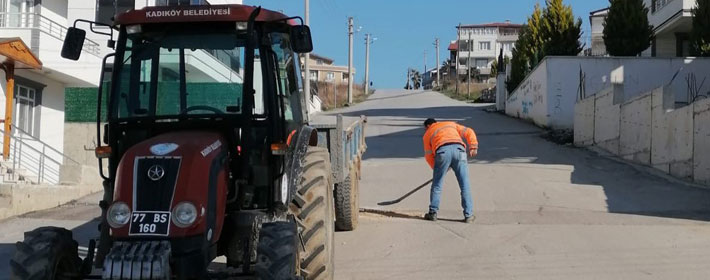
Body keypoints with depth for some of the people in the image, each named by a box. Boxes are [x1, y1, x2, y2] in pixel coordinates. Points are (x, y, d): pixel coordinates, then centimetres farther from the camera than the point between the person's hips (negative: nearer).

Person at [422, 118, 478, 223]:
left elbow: (429, 156, 21)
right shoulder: (451, 124, 35)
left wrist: (436, 169, 28)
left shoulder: (427, 134, 28)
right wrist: (473, 147, 14)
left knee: (437, 184, 12)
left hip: (442, 152, -1)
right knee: (465, 185, 5)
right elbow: (469, 132, 22)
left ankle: (433, 213, 17)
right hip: (458, 149, 1)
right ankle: (468, 215, 5)